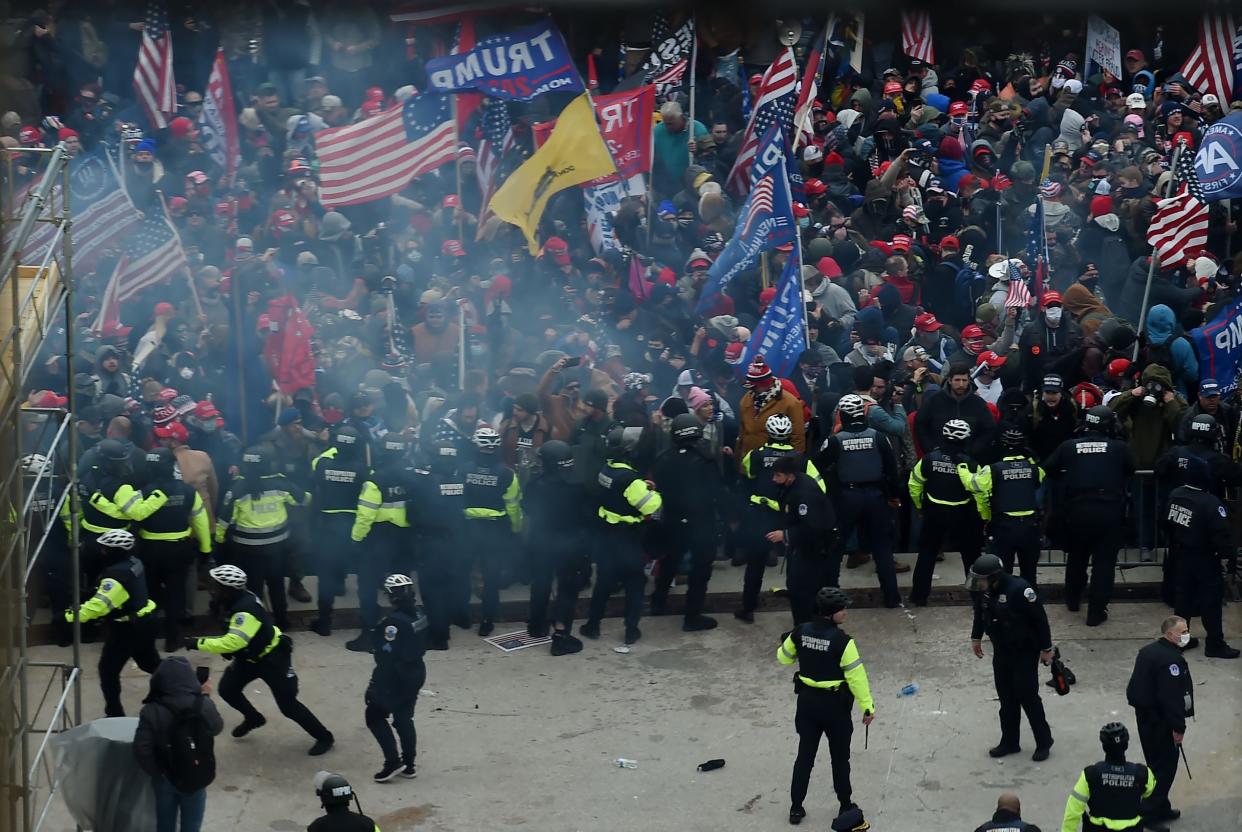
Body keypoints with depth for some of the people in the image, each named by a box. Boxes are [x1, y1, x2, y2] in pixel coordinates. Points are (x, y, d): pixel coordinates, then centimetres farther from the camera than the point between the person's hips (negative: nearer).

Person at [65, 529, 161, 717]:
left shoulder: (117, 575, -28)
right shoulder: (134, 563, 1)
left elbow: (100, 603, -36)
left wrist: (73, 615, -35)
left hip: (127, 628, -9)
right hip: (144, 621, 9)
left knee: (108, 669, 3)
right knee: (150, 661, 27)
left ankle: (115, 713, 7)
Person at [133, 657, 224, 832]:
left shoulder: (152, 712, -19)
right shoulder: (203, 706, -17)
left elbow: (142, 750, -21)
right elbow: (217, 728, 4)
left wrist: (156, 772, -5)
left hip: (165, 779, 0)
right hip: (196, 779, 0)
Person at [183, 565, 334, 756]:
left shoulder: (245, 611, -37)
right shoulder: (237, 598, -9)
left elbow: (233, 642, -44)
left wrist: (198, 643, -38)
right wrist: (228, 649, 0)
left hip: (273, 657, -9)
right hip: (250, 655, 9)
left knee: (287, 704, -4)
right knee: (227, 689, 7)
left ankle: (324, 737, 13)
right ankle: (253, 718, 34)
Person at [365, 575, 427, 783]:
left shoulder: (394, 622, -26)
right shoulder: (419, 614, -2)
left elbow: (387, 657, -24)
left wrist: (375, 687, -18)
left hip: (395, 678, -8)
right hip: (416, 672, 8)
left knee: (374, 716, 8)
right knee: (404, 718, 19)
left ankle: (392, 762, 3)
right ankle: (408, 765, 24)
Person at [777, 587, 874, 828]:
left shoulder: (800, 632, -7)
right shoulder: (842, 641, -23)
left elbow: (784, 657, 9)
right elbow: (856, 676, -20)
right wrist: (868, 707, -12)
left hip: (807, 700, 4)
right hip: (834, 704, -4)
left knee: (805, 755, 15)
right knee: (840, 758, 15)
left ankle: (796, 808, 19)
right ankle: (846, 806, 27)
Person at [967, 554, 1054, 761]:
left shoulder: (1019, 589, -29)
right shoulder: (983, 590, -8)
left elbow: (1040, 619, -21)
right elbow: (980, 613, 13)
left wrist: (1046, 648, -14)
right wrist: (976, 637, 21)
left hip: (1025, 652, -6)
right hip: (1001, 651, 6)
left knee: (1027, 696, -1)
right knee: (1007, 699, 12)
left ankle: (1044, 742, 15)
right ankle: (1009, 742, 25)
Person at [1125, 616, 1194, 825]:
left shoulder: (1148, 651, 8)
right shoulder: (1170, 659, -23)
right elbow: (1171, 696, -25)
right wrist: (1178, 727, -19)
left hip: (1144, 716, 10)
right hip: (1160, 721, -10)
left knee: (1156, 763, 19)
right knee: (1165, 766, 1)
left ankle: (1159, 807, 28)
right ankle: (1150, 811, 3)